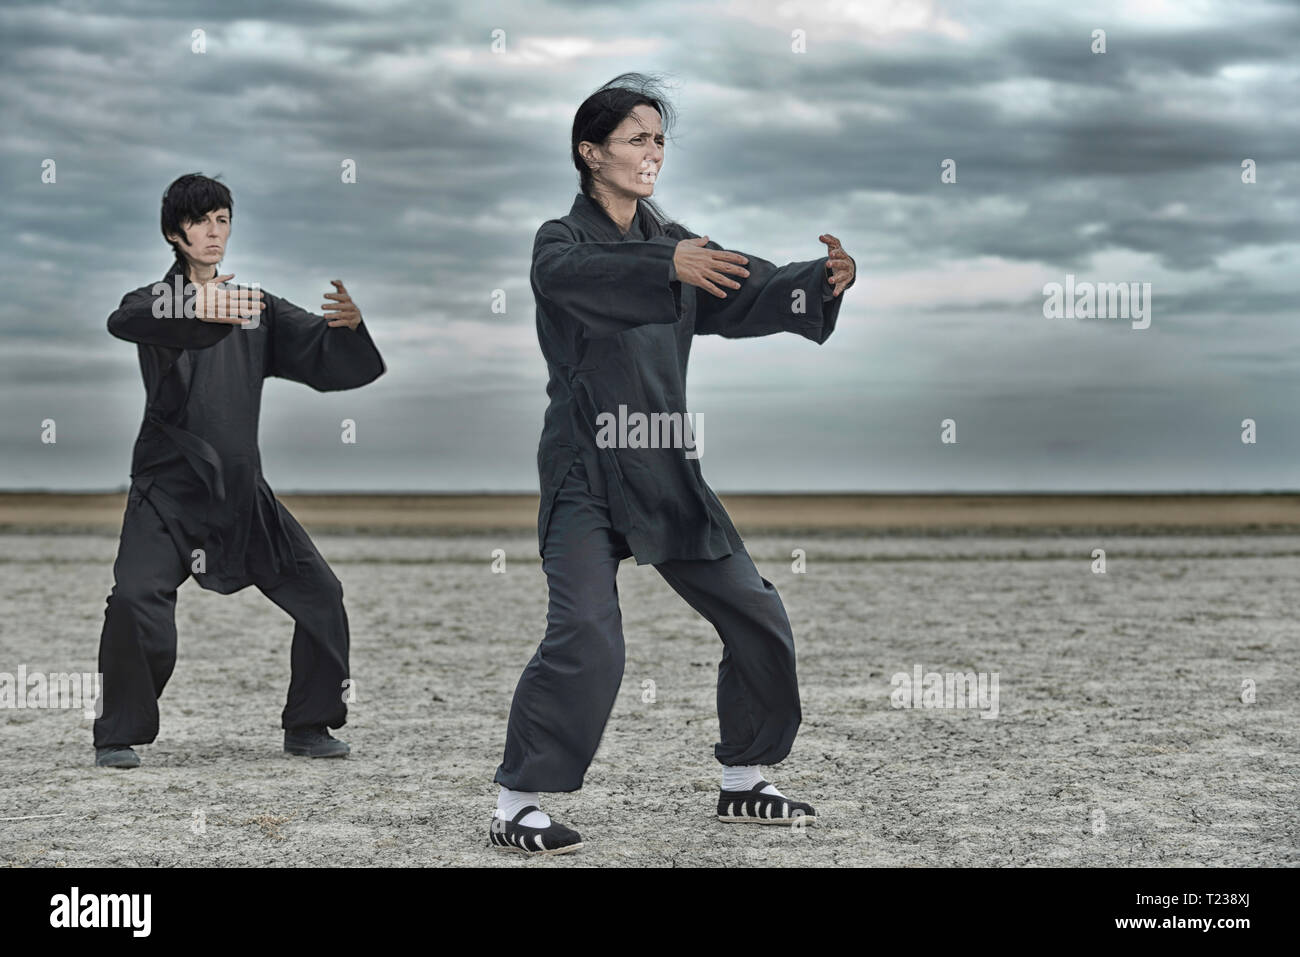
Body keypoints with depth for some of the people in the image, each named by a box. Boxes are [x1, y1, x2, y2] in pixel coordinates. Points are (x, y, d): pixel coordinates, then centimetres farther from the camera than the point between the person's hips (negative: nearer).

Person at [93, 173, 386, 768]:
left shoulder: (257, 307, 13)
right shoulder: (160, 300, -1)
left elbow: (330, 362, 6)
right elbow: (123, 321, -26)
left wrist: (348, 326, -18)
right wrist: (198, 309, -45)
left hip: (243, 491, 5)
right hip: (169, 489, -4)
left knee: (320, 596, 1)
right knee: (136, 598, -23)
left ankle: (308, 727, 16)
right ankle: (118, 735, -7)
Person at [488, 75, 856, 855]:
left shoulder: (674, 242, 13)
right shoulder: (561, 242, -4)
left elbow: (749, 293, -1)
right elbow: (576, 274, -29)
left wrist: (822, 281, -22)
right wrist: (670, 266, -46)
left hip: (668, 472, 7)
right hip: (586, 476, -7)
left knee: (758, 620, 9)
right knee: (587, 639, -21)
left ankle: (743, 784, 25)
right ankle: (516, 808, -9)